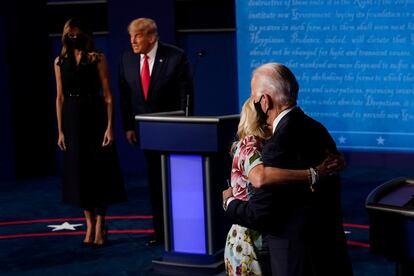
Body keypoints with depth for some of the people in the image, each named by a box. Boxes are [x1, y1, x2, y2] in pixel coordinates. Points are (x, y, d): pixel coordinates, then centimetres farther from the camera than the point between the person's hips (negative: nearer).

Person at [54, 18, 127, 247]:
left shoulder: (97, 59, -2)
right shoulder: (60, 62, 7)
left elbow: (107, 95, -5)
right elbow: (60, 97, 7)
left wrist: (110, 126, -12)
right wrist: (60, 130, 2)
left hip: (95, 118, -3)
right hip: (72, 120, 3)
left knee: (99, 170, 1)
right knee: (79, 171, 6)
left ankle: (100, 226, 11)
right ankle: (90, 225, 16)